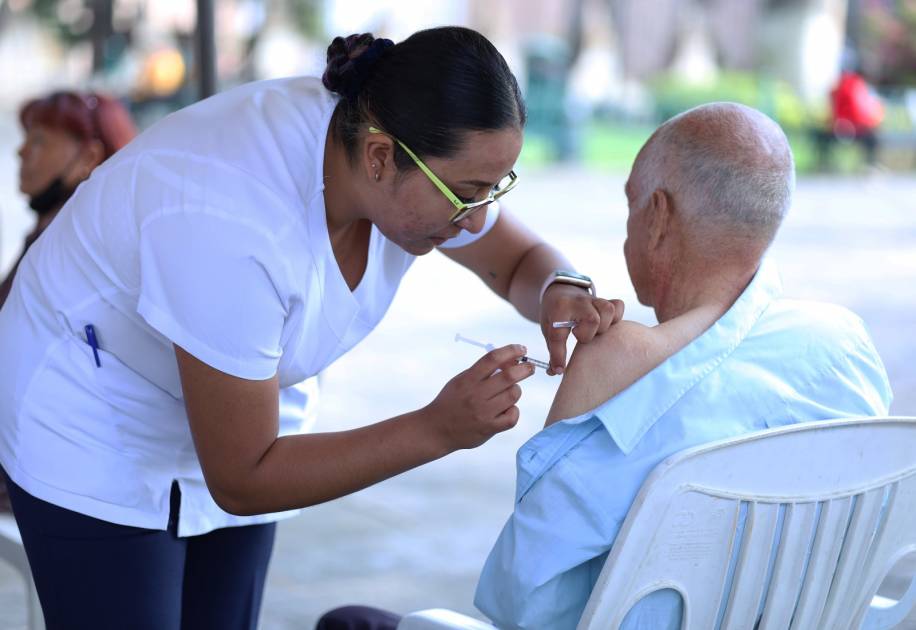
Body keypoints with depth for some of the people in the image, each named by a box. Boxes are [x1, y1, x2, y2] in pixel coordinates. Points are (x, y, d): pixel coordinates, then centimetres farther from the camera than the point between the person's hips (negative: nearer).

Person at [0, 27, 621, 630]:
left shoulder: (424, 159, -19)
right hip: (93, 428, -6)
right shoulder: (237, 228, -39)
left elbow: (522, 260, 2)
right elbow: (240, 482, -30)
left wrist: (564, 290, -23)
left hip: (238, 419, 7)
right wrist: (439, 429, -35)